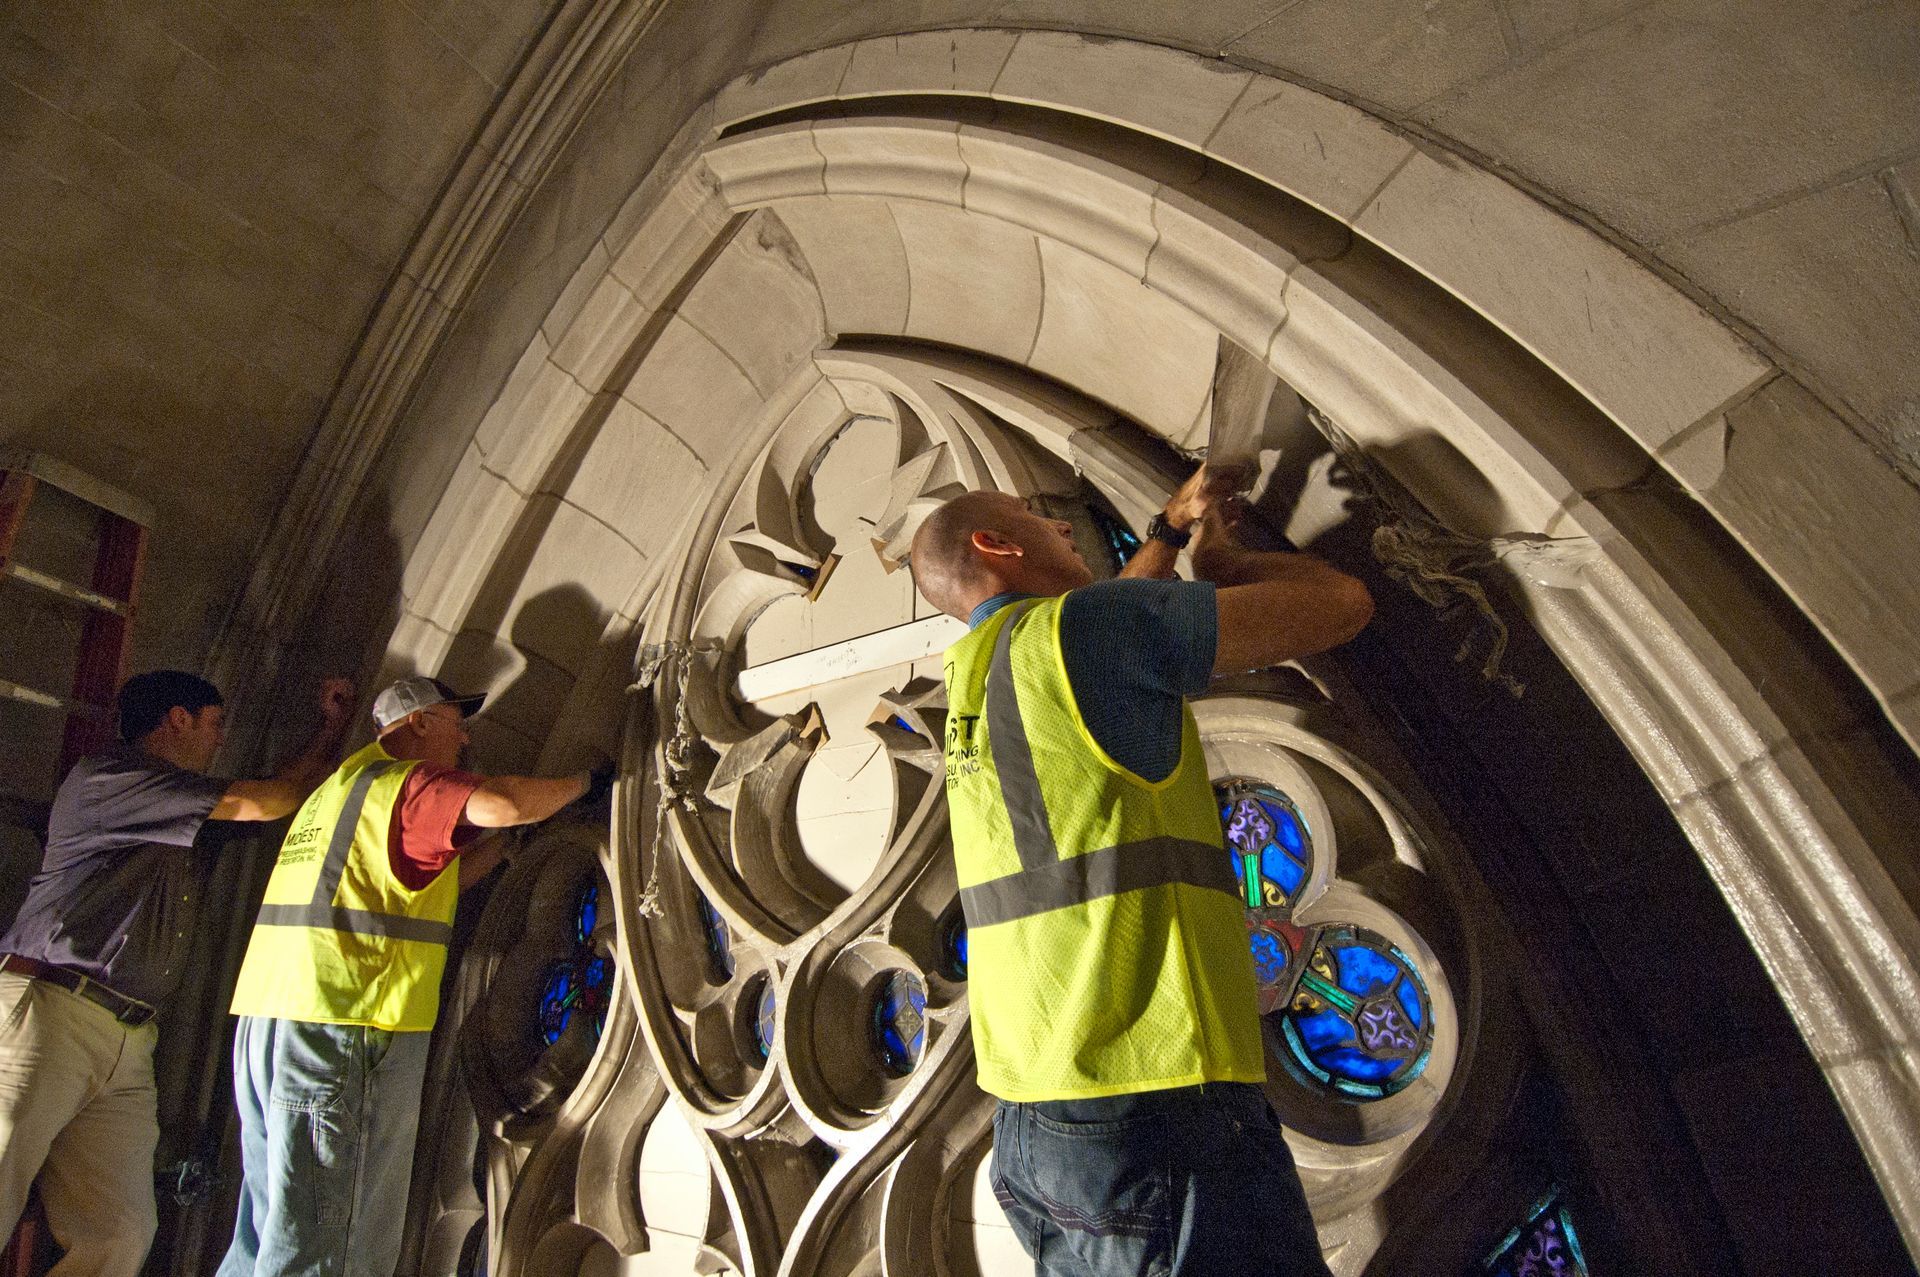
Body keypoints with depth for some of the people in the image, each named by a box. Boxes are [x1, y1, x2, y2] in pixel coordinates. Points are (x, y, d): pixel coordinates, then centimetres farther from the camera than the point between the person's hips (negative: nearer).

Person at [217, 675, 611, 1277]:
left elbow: (426, 885, 26)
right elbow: (501, 802, -27)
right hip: (343, 1025, -10)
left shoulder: (338, 787, 25)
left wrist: (507, 842, 26)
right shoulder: (408, 781, -6)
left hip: (265, 1019, 10)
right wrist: (585, 782, -10)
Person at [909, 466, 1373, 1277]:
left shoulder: (971, 677, 14)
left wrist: (1171, 527, 42)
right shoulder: (1073, 625, -11)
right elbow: (1341, 602, -5)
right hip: (1153, 1117, -8)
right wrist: (1225, 561, 13)